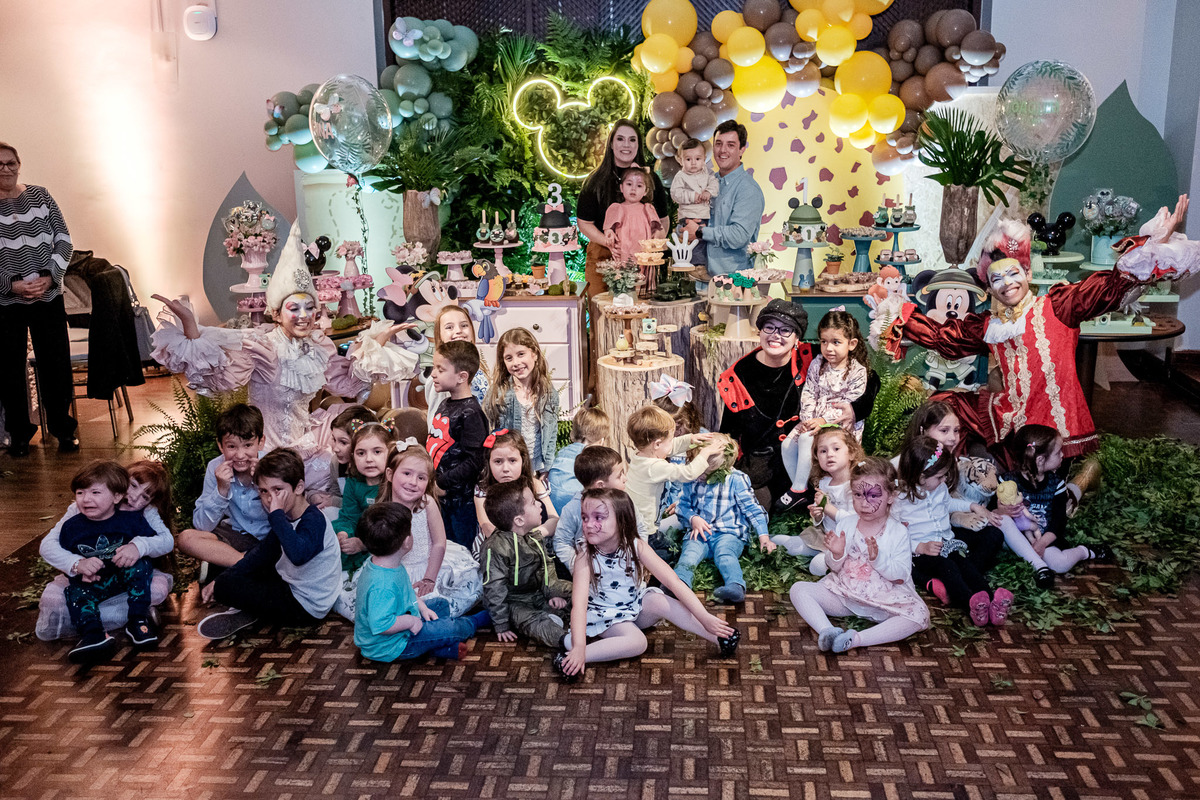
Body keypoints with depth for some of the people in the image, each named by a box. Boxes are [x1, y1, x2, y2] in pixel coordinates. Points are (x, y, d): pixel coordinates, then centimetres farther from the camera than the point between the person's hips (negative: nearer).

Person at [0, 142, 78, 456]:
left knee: (56, 364, 4)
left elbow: (64, 240, 4)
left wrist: (50, 276, -8)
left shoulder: (40, 196, 5)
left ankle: (63, 429, 17)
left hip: (48, 297, 1)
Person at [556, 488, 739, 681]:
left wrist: (705, 618, -29)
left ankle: (719, 638, -25)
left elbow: (673, 582, -23)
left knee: (659, 601, -28)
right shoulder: (586, 556, -24)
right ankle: (570, 656, -32)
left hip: (638, 605, 3)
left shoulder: (636, 546, -19)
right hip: (604, 613, -3)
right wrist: (579, 648, -46)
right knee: (636, 641, -31)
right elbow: (579, 603, -33)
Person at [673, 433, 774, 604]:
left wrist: (763, 535, -5)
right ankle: (679, 582, -56)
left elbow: (751, 508, 3)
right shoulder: (692, 480, 13)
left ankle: (735, 586, -60)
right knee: (690, 551, -29)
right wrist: (693, 518, -2)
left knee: (724, 552, -35)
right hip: (699, 533, 2)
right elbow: (683, 504, 20)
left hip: (729, 534, -2)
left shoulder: (736, 479, 3)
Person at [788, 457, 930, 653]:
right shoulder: (845, 524, 1)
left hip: (883, 598, -2)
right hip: (843, 594, 2)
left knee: (919, 615, -29)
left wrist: (877, 558, -28)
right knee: (799, 589, -13)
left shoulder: (897, 532, -6)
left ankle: (857, 639, -33)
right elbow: (835, 568, 5)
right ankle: (827, 630, -31)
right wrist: (837, 555, -18)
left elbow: (901, 574, -12)